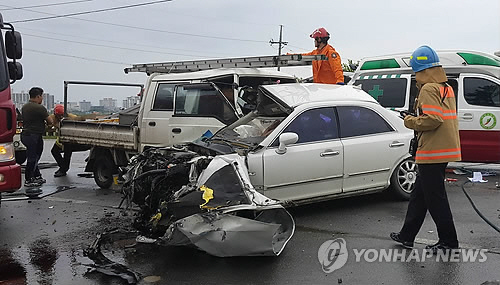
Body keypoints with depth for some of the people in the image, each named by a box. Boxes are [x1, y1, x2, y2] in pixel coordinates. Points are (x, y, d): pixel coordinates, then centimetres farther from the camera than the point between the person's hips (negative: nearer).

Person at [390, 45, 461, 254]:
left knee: (435, 199, 0)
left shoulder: (428, 89, -15)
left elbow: (432, 119, -24)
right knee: (419, 195, 17)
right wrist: (420, 108, 14)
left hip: (432, 152, -10)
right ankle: (407, 235, 26)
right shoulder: (447, 88, 15)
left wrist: (410, 121, -9)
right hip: (445, 150, 10)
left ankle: (448, 241, 10)